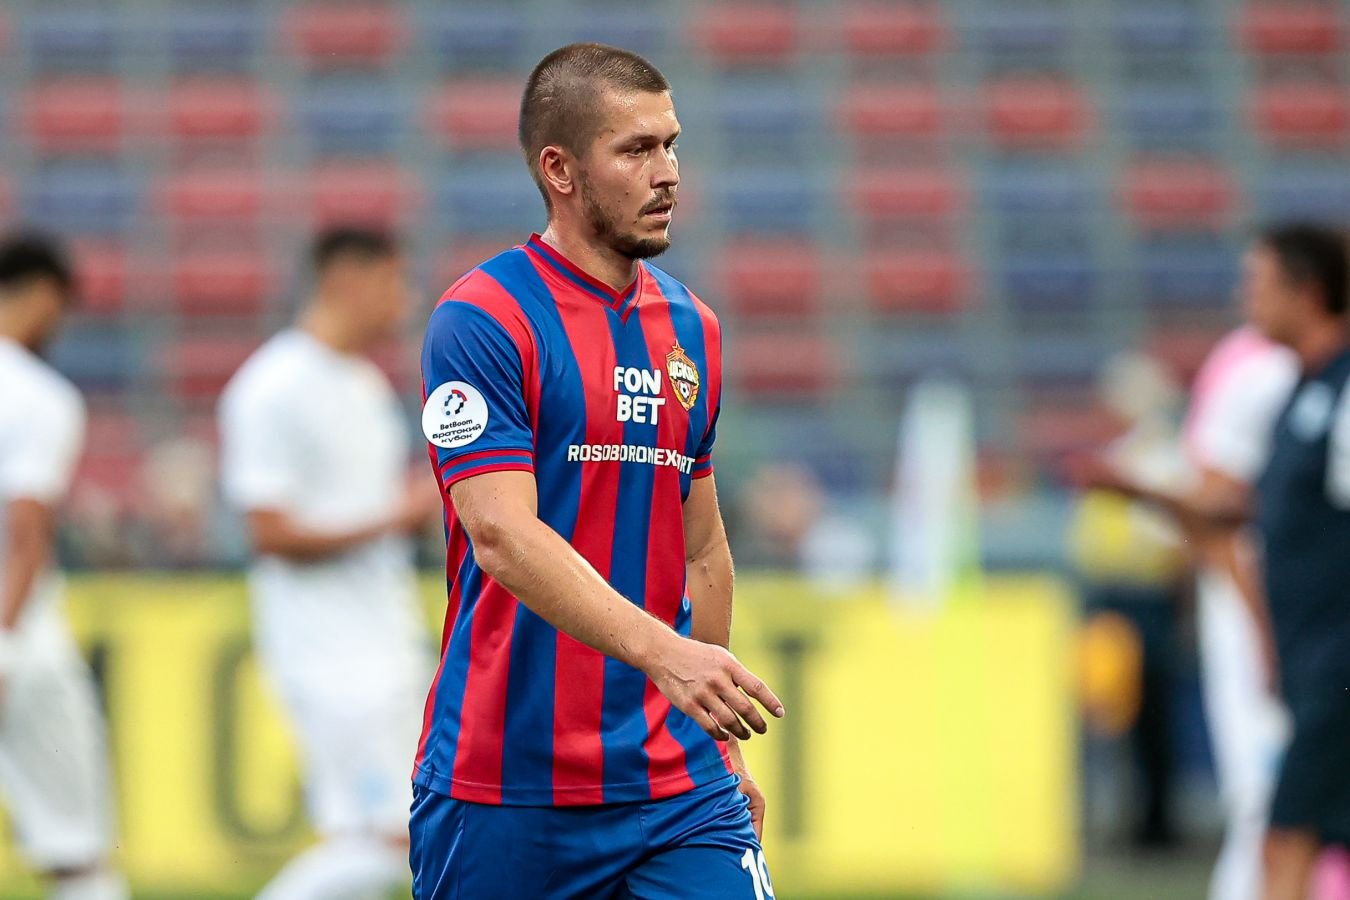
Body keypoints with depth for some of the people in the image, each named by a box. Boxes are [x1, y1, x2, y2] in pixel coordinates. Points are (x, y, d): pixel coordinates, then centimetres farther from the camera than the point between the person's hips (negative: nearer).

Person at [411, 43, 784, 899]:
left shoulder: (691, 328, 13)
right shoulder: (482, 321, -9)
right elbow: (502, 536, -20)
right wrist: (661, 652, -30)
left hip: (674, 786, 5)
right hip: (502, 789, -5)